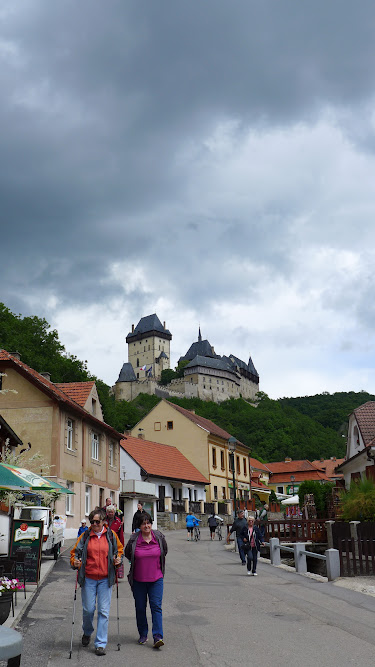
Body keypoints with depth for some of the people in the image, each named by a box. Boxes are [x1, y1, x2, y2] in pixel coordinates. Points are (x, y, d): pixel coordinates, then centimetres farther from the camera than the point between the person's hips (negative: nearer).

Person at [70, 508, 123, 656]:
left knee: (104, 611, -1)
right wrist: (75, 562, -14)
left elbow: (119, 548, 14)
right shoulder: (85, 536, 1)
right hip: (88, 578, 0)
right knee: (88, 609, 5)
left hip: (105, 579, 0)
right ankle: (87, 632, 36)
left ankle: (100, 644, 8)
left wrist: (118, 559, -4)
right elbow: (75, 552, 5)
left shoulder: (111, 535, 2)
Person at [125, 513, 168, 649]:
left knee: (156, 606, -7)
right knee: (140, 608, 9)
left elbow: (164, 552, 13)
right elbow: (128, 555, 8)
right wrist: (140, 563, 8)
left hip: (156, 579, 0)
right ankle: (143, 634, 26)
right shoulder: (134, 539, -9)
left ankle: (158, 637, -6)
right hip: (138, 580, 0)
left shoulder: (159, 537, -5)